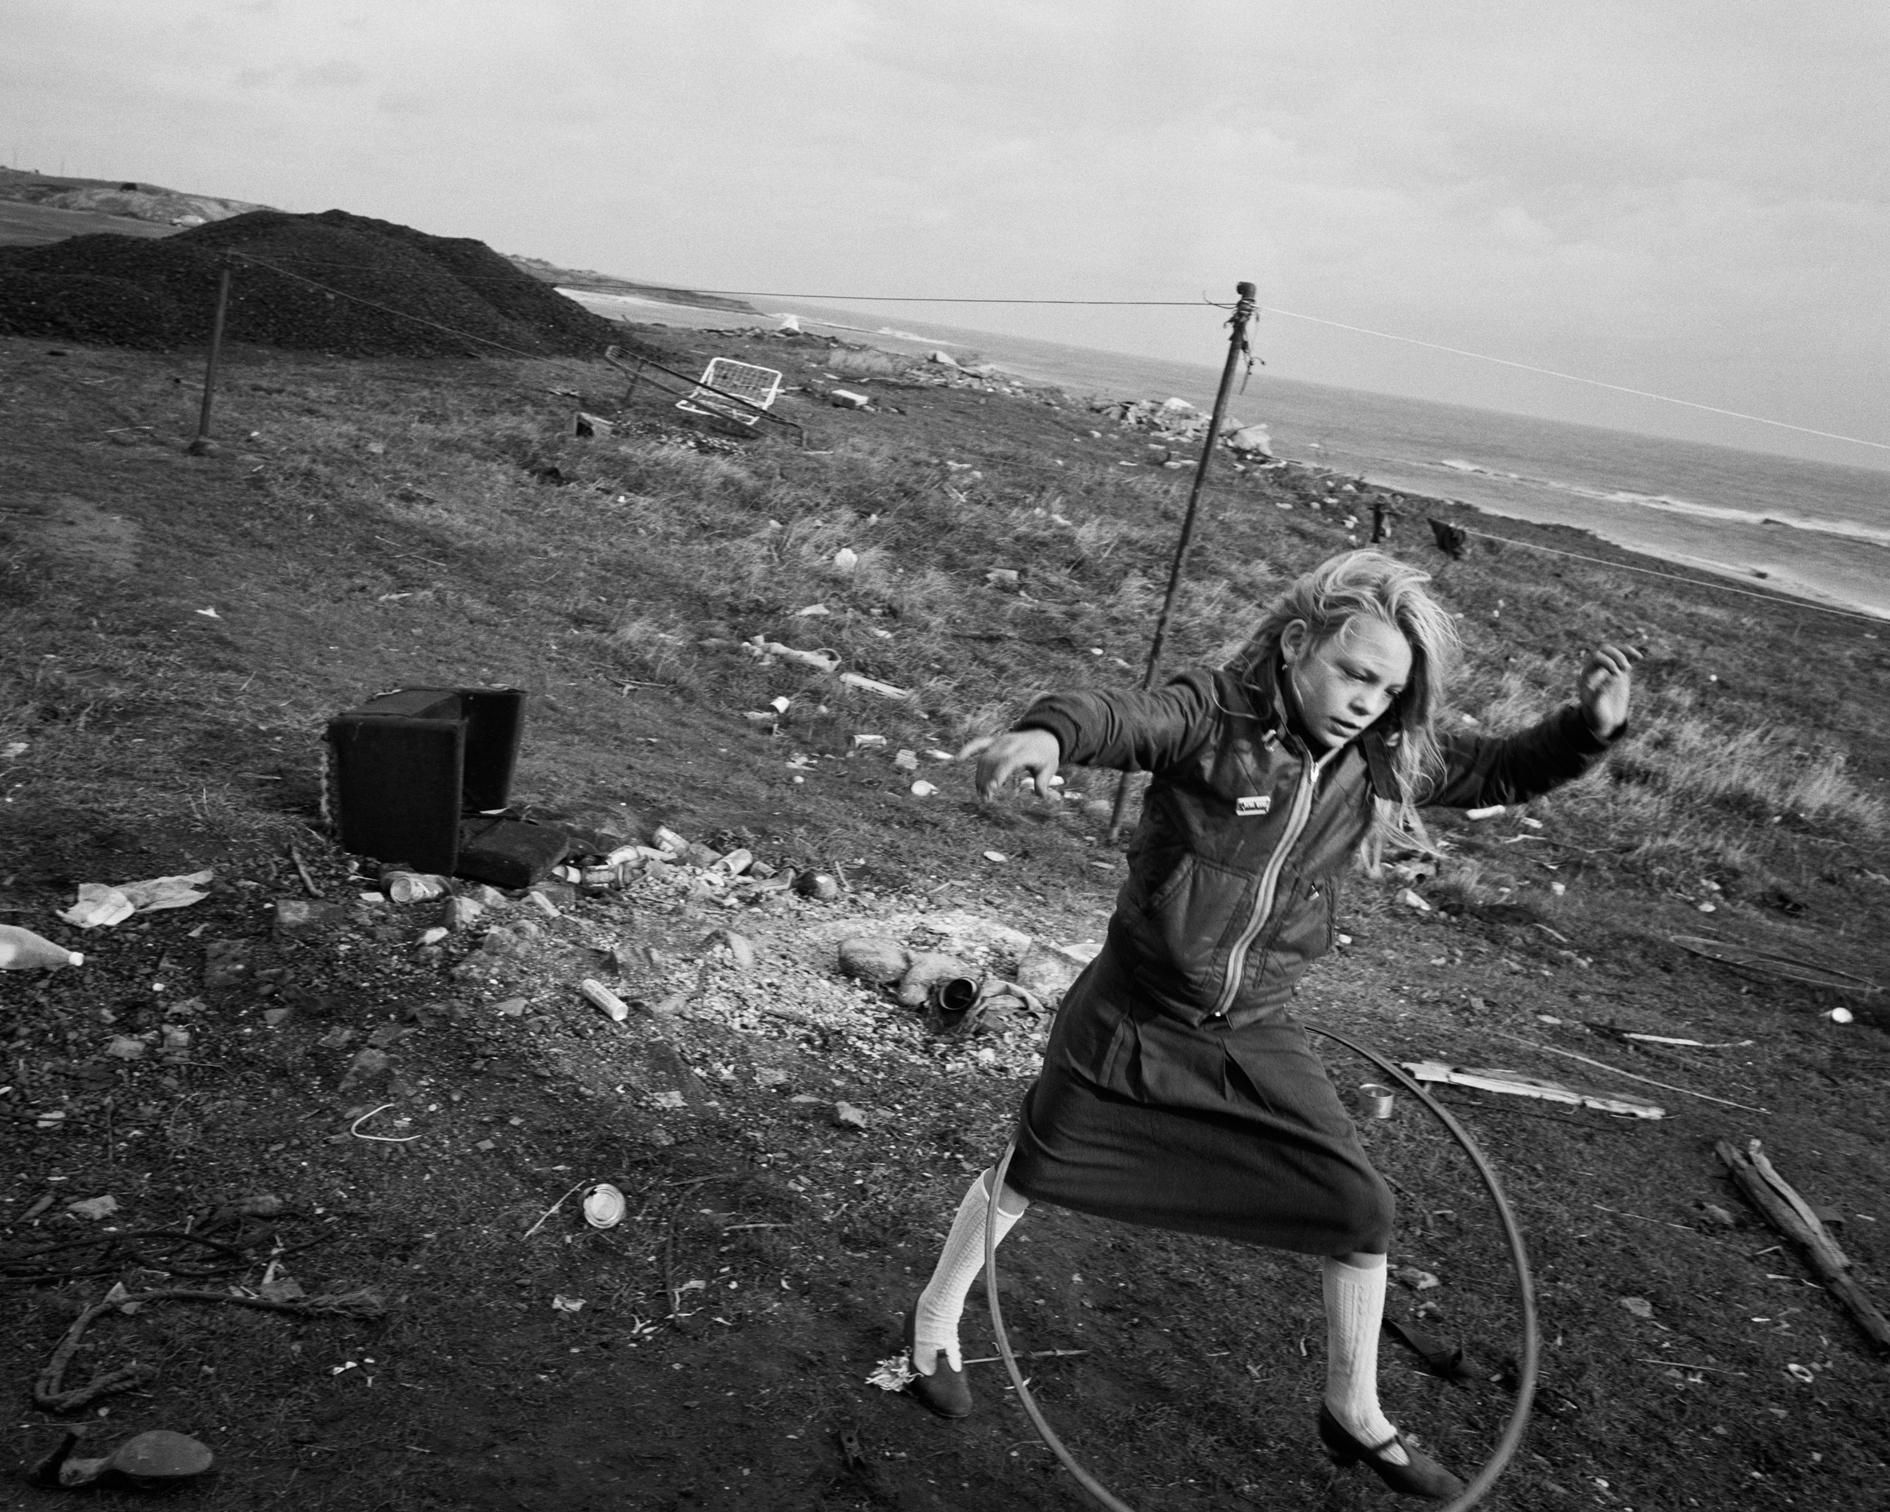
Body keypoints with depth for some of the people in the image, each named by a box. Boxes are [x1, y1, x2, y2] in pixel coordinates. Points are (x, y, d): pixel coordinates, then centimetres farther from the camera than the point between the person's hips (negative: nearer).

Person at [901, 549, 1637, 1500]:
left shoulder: (1382, 759, -5)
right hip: (1133, 1018, -4)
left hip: (1257, 1037, 5)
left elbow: (1500, 772, 7)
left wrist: (1591, 728, -10)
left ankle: (1353, 1414, 32)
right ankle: (935, 1321, 41)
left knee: (1362, 1211, 6)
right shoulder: (1212, 717, -21)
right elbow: (1122, 718, -40)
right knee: (1028, 1174, 13)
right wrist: (1049, 733, -63)